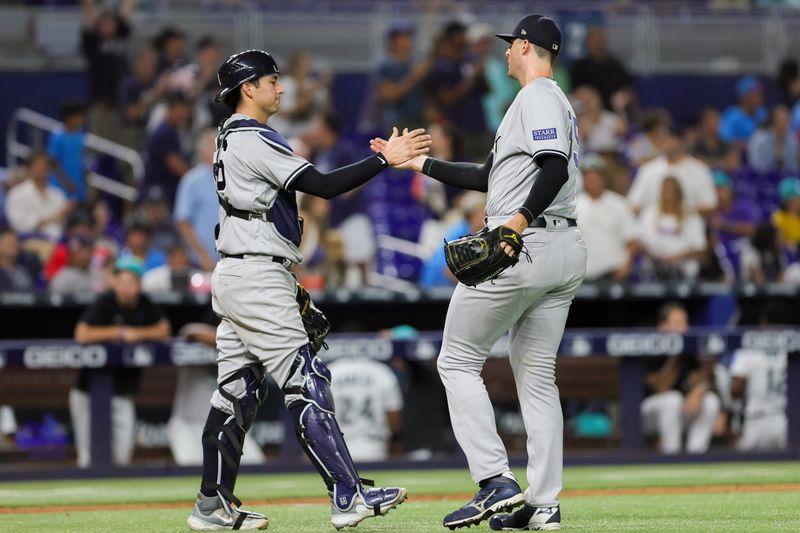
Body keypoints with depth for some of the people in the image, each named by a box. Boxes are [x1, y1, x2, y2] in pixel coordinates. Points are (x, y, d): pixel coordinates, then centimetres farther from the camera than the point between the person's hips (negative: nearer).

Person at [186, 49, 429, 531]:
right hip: (258, 279, -10)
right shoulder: (255, 141, -14)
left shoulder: (232, 139, 18)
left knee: (238, 391, 11)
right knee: (306, 383, -12)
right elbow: (324, 186, -21)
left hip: (234, 275, 10)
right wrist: (386, 159, -20)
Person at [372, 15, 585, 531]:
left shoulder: (536, 97, -8)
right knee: (536, 375, 12)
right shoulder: (556, 101, 23)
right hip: (568, 252, 10)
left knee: (458, 361, -1)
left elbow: (555, 167, -25)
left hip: (524, 248, -10)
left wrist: (520, 220, -35)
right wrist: (420, 163, 30)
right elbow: (488, 177, 27)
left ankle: (496, 480, -11)